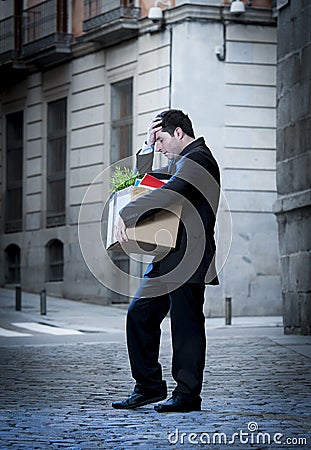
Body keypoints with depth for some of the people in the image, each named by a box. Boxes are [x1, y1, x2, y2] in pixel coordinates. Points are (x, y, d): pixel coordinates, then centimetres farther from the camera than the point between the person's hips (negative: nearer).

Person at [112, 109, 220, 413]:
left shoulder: (197, 159, -12)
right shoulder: (181, 161, 21)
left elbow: (169, 194, -28)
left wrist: (127, 215, -27)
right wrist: (147, 146, 15)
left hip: (188, 259, -10)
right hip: (167, 257, 10)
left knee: (186, 325, -4)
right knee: (139, 314, 8)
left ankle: (187, 395, 3)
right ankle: (149, 386, 14)